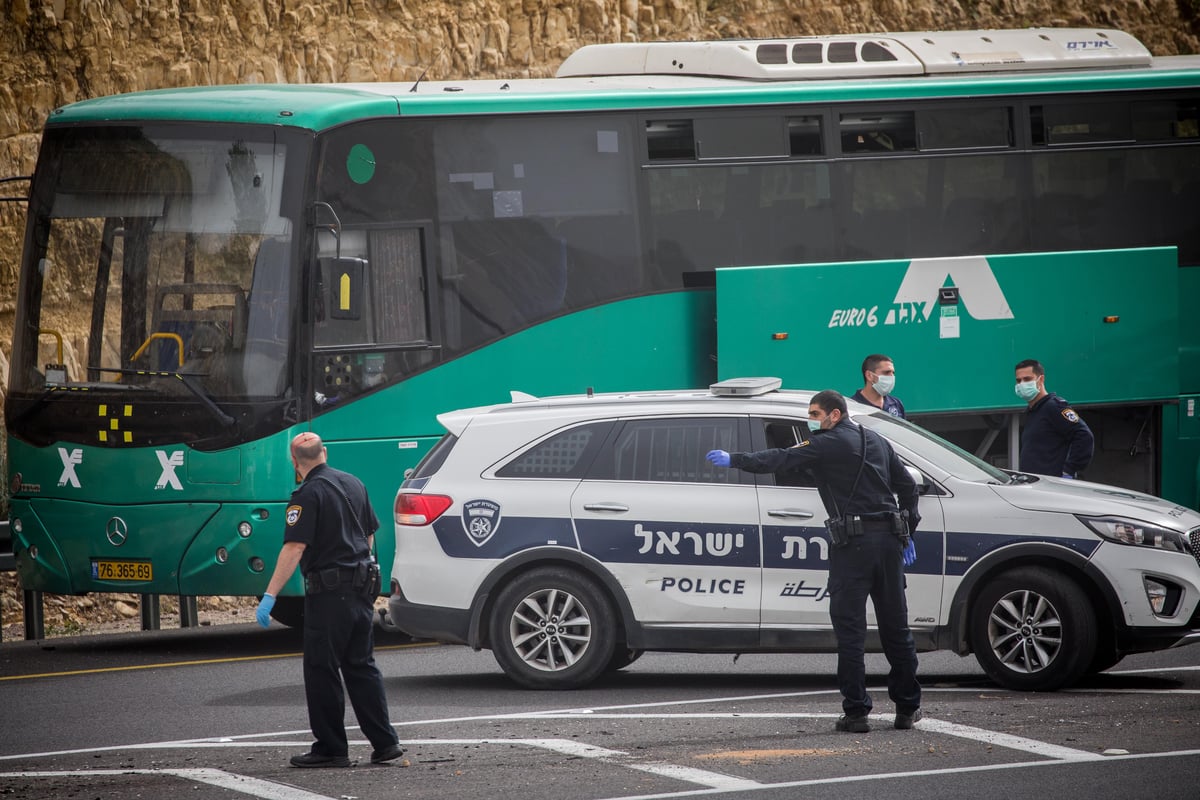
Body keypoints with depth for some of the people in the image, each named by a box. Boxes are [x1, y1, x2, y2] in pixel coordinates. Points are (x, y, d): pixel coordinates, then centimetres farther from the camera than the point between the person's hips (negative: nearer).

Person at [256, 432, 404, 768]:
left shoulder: (309, 494, -14)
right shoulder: (353, 484, 10)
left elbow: (294, 548, -21)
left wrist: (270, 596, -23)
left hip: (328, 592, -8)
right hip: (362, 587, 8)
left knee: (321, 670, 0)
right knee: (361, 666, 14)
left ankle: (331, 749, 2)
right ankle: (385, 742, 11)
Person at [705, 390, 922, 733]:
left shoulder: (828, 444, -4)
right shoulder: (876, 442, 18)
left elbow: (781, 459, -13)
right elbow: (908, 485, 21)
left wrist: (735, 460, -10)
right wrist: (908, 532, 25)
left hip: (852, 544, -7)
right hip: (889, 540, 7)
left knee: (849, 628, -2)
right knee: (895, 627, 13)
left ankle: (856, 712, -5)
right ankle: (908, 707, 18)